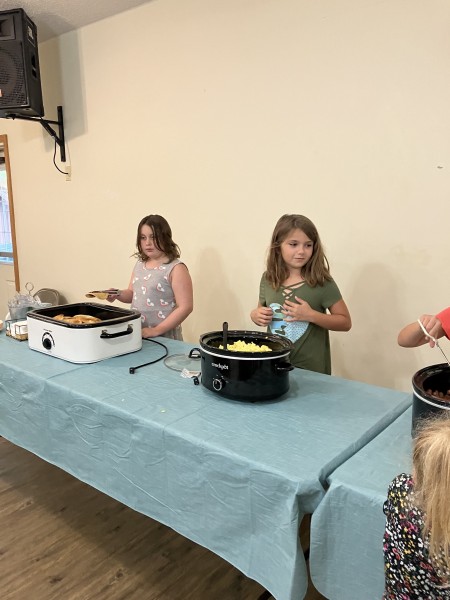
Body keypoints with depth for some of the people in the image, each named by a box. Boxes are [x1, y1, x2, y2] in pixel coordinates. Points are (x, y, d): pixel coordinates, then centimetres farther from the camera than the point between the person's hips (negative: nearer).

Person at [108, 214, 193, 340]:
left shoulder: (176, 268, -13)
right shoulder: (140, 264, 8)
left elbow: (185, 307, -17)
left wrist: (156, 331, -20)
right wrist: (118, 294, -3)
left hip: (164, 338, -6)